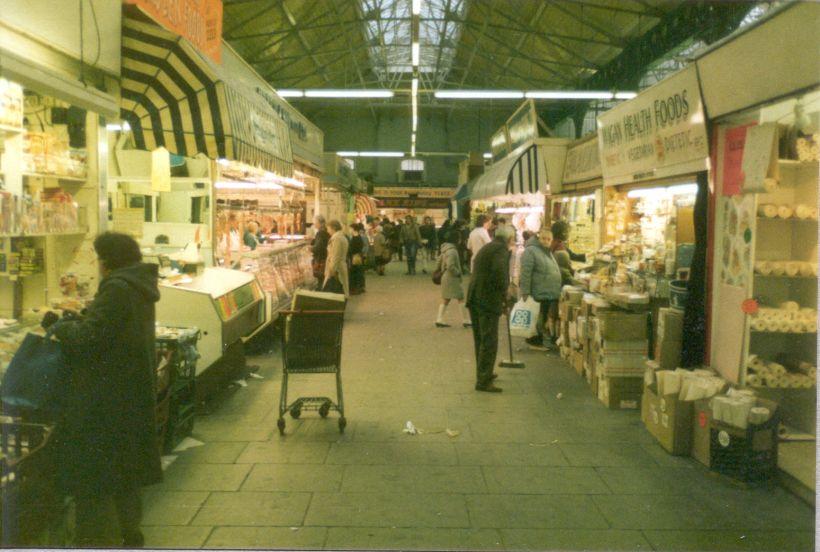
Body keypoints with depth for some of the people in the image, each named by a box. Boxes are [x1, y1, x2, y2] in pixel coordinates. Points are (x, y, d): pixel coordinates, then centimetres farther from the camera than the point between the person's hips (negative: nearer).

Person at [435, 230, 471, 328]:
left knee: (445, 299, 13)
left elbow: (440, 261, 18)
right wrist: (458, 273, -15)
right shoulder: (452, 251, -20)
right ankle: (466, 321, 3)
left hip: (445, 277, 10)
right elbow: (450, 266, -27)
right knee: (461, 298, -2)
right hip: (452, 278, -10)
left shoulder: (445, 249, 10)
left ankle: (440, 320, 13)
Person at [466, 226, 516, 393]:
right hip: (489, 300, -9)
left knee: (480, 340, 19)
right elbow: (499, 271, -24)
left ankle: (483, 374, 31)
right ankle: (483, 381, -1)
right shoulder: (502, 249, -6)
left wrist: (502, 296, 30)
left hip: (474, 298, 9)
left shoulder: (485, 248, 22)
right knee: (489, 342, -3)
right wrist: (505, 291, -9)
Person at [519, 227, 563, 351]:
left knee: (544, 319, 14)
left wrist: (556, 291, 24)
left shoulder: (548, 252, 17)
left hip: (549, 294, 9)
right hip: (538, 294, -9)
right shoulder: (530, 251, -13)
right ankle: (535, 342, 10)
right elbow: (525, 273, -19)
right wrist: (525, 292, -23)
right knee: (538, 320, -1)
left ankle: (538, 341, 24)